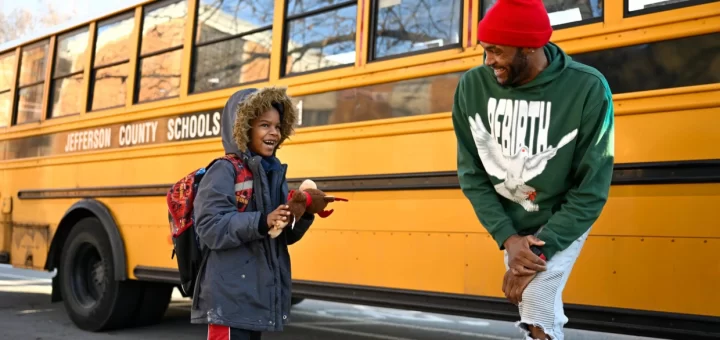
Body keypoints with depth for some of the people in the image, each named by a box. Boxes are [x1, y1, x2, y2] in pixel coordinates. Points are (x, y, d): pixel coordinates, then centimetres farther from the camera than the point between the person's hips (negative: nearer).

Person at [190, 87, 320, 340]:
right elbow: (210, 228, -20)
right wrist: (261, 222, -28)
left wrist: (304, 217, -8)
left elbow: (283, 236, 12)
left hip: (260, 295, 7)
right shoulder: (223, 172, -9)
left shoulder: (274, 174, 11)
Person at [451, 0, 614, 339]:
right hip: (509, 223, 3)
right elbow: (471, 173, -8)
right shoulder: (472, 87, -15)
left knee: (537, 310, -19)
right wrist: (506, 237, -19)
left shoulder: (588, 89, -23)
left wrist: (541, 250, -25)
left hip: (562, 221, -3)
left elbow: (592, 189, -19)